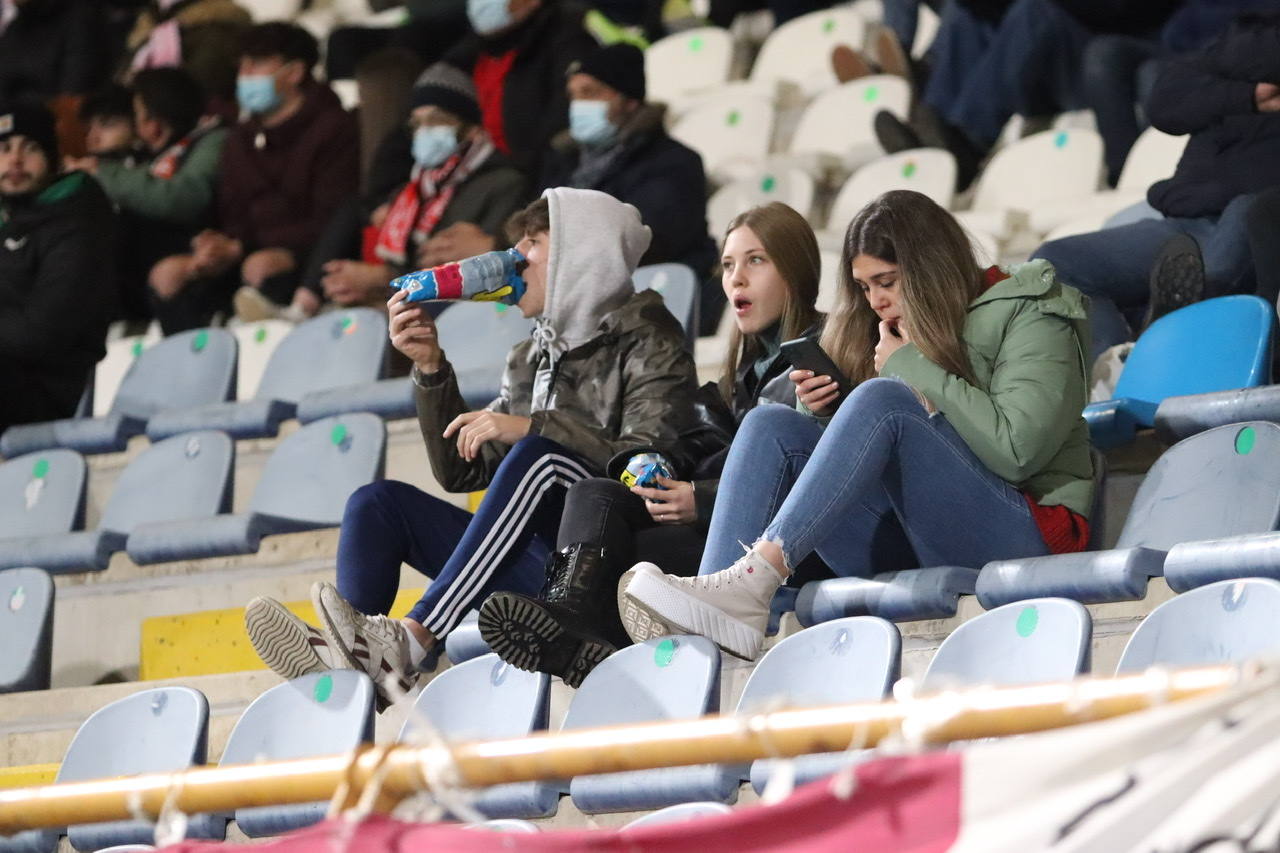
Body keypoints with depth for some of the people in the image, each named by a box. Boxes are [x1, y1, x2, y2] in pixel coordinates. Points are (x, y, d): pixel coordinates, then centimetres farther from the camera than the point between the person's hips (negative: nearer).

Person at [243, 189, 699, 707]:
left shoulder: (645, 341, 1)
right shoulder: (532, 358, 20)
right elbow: (464, 474, 15)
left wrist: (534, 427, -21)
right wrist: (430, 369, 5)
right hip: (540, 562, 7)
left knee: (539, 455, -32)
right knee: (377, 502, -3)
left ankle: (410, 641, -40)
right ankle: (344, 662, -29)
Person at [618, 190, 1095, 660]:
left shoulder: (1028, 315, 1)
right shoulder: (896, 334, 21)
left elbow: (1016, 450, -16)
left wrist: (912, 369, -9)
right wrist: (824, 414, -1)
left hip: (1025, 532, -7)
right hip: (913, 546, 7)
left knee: (882, 401, -27)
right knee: (771, 426, -8)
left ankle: (752, 580, -38)